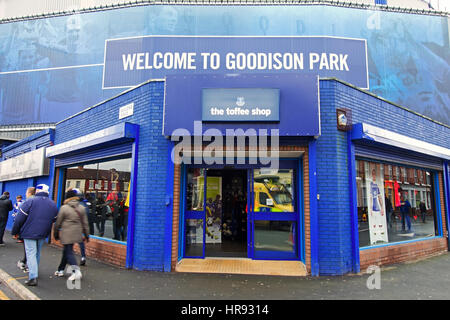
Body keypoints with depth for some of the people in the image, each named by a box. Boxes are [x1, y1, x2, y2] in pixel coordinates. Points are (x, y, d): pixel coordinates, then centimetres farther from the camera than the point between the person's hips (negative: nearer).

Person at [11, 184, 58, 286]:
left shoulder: (30, 201, -11)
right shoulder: (53, 204, 5)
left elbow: (20, 219, -9)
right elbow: (54, 220, 12)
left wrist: (15, 231, 2)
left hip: (29, 233, -5)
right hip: (43, 234, 5)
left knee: (31, 254, -2)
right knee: (37, 253, 21)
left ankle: (33, 277, -9)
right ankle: (34, 271, 33)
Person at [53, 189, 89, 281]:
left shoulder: (64, 208, -9)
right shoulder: (81, 208, 4)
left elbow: (58, 223, -2)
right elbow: (85, 223, 7)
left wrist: (56, 234, 12)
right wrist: (86, 235, 14)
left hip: (66, 234, -5)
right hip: (77, 234, 5)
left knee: (69, 252, -3)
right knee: (66, 251, 18)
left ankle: (76, 270, -16)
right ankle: (61, 270, 28)